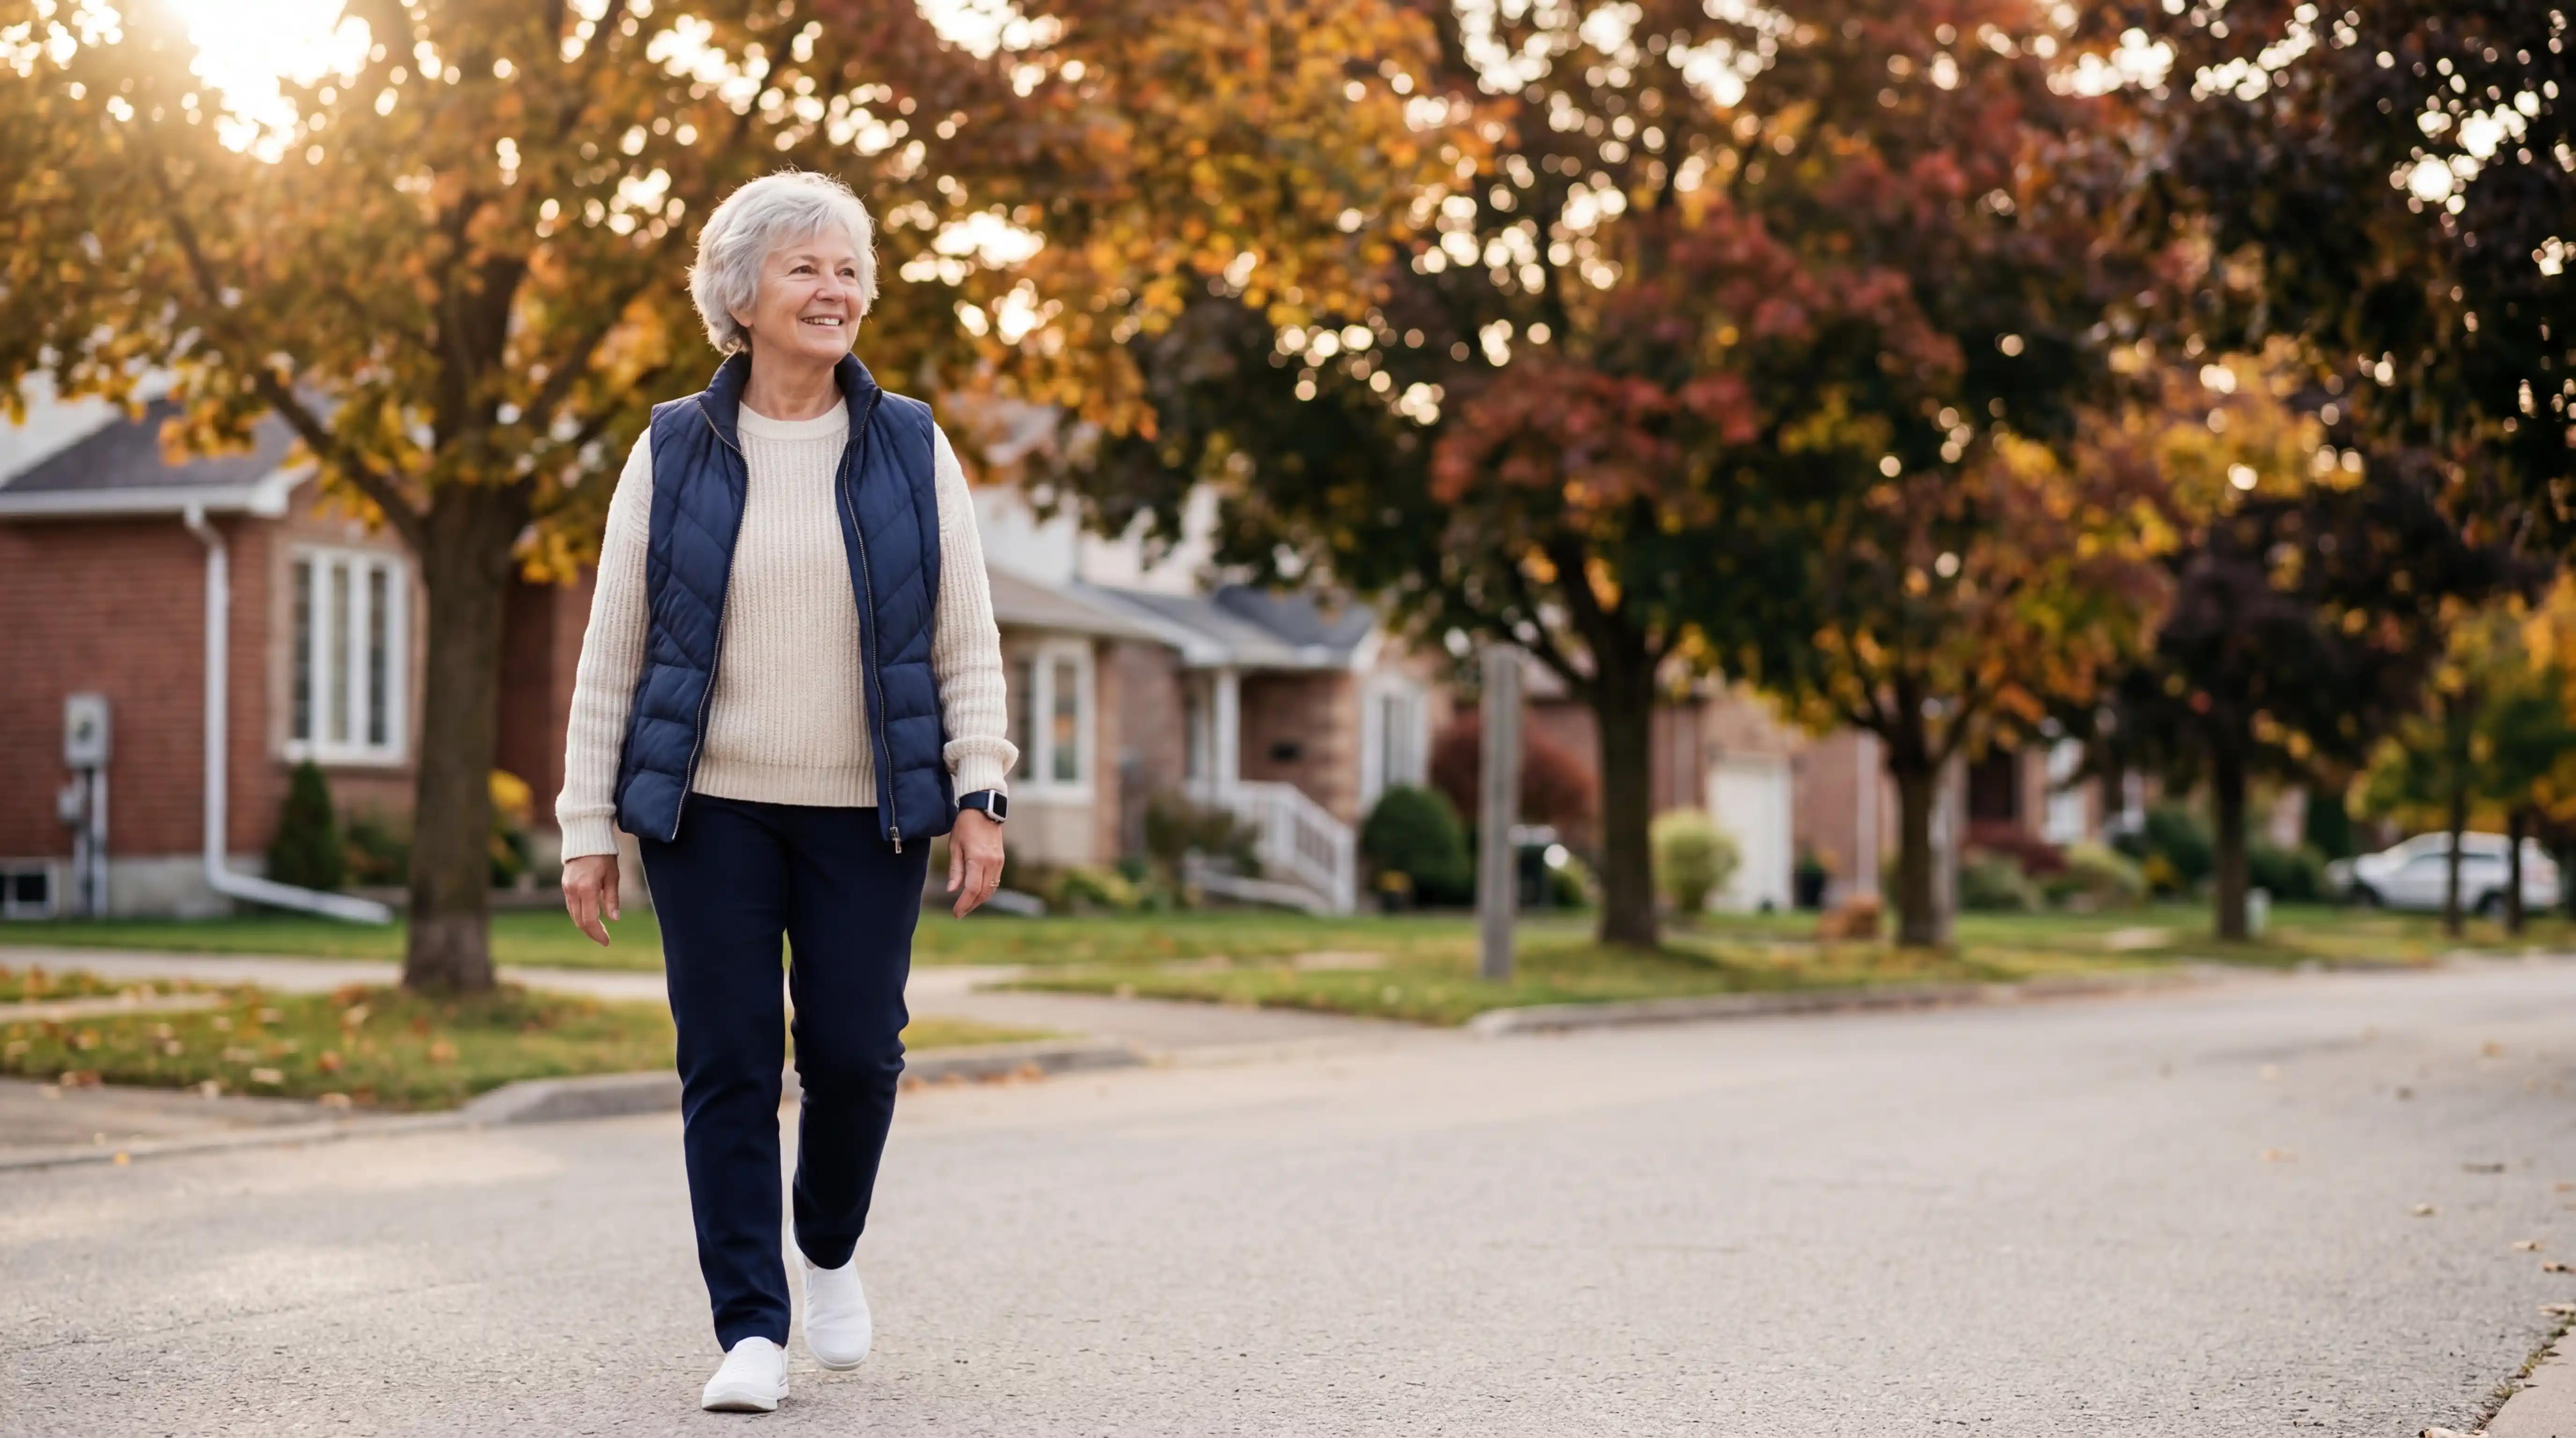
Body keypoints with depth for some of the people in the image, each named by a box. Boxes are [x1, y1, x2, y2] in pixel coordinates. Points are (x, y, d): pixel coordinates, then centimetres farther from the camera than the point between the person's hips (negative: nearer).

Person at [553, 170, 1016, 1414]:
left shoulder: (912, 448, 6)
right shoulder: (673, 454, 4)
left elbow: (967, 642, 6)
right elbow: (611, 651, 5)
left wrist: (979, 795, -4)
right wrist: (588, 825, 2)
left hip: (866, 817, 1)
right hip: (710, 810, 0)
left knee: (855, 1051, 0)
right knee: (728, 1067, -2)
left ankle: (831, 1252, 29)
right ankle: (751, 1332, 6)